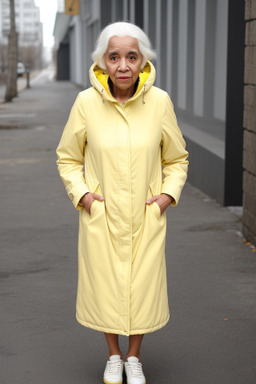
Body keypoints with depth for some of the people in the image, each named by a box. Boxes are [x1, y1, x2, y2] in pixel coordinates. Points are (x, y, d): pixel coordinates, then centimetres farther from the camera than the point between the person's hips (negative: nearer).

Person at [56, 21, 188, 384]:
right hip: (100, 215, 0)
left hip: (146, 216, 1)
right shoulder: (87, 102, -11)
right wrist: (81, 193, -7)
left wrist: (168, 194, -6)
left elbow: (176, 158, 6)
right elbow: (67, 157, 4)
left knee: (143, 285, 10)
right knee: (104, 285, 10)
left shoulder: (159, 101, -9)